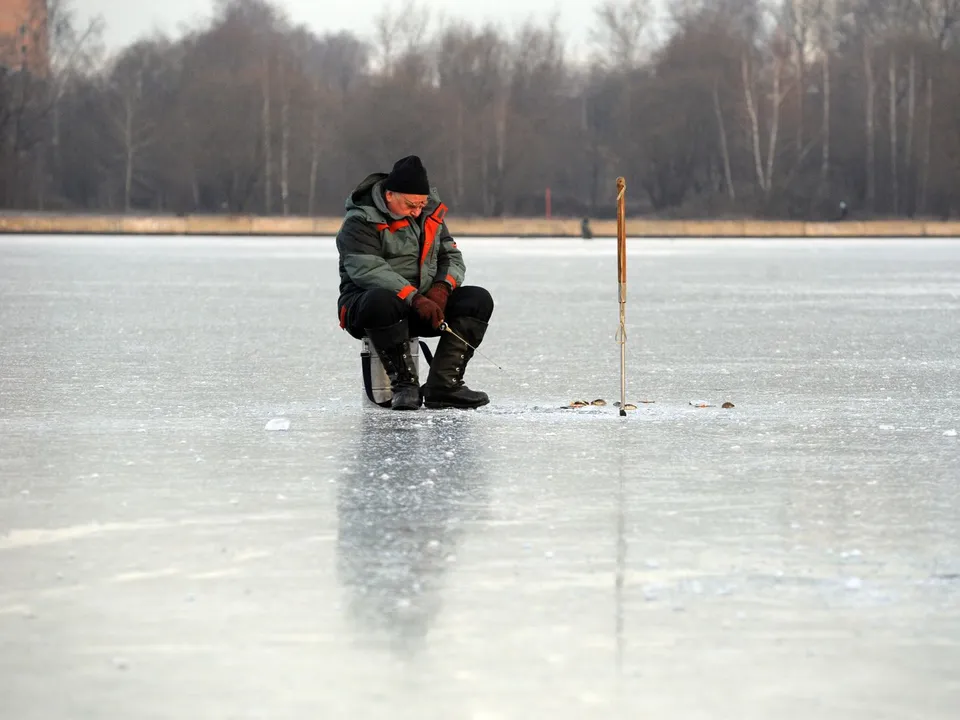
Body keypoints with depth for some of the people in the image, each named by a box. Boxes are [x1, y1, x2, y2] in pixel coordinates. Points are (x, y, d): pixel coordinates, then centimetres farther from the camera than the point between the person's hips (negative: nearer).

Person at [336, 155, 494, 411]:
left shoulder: (430, 215, 11)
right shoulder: (360, 222, -11)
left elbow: (452, 257, 12)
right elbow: (368, 270, -25)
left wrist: (442, 288, -12)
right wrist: (415, 299, -34)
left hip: (423, 304, 6)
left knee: (478, 300, -14)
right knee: (382, 302, -42)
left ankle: (442, 385, -22)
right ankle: (404, 384, -30)